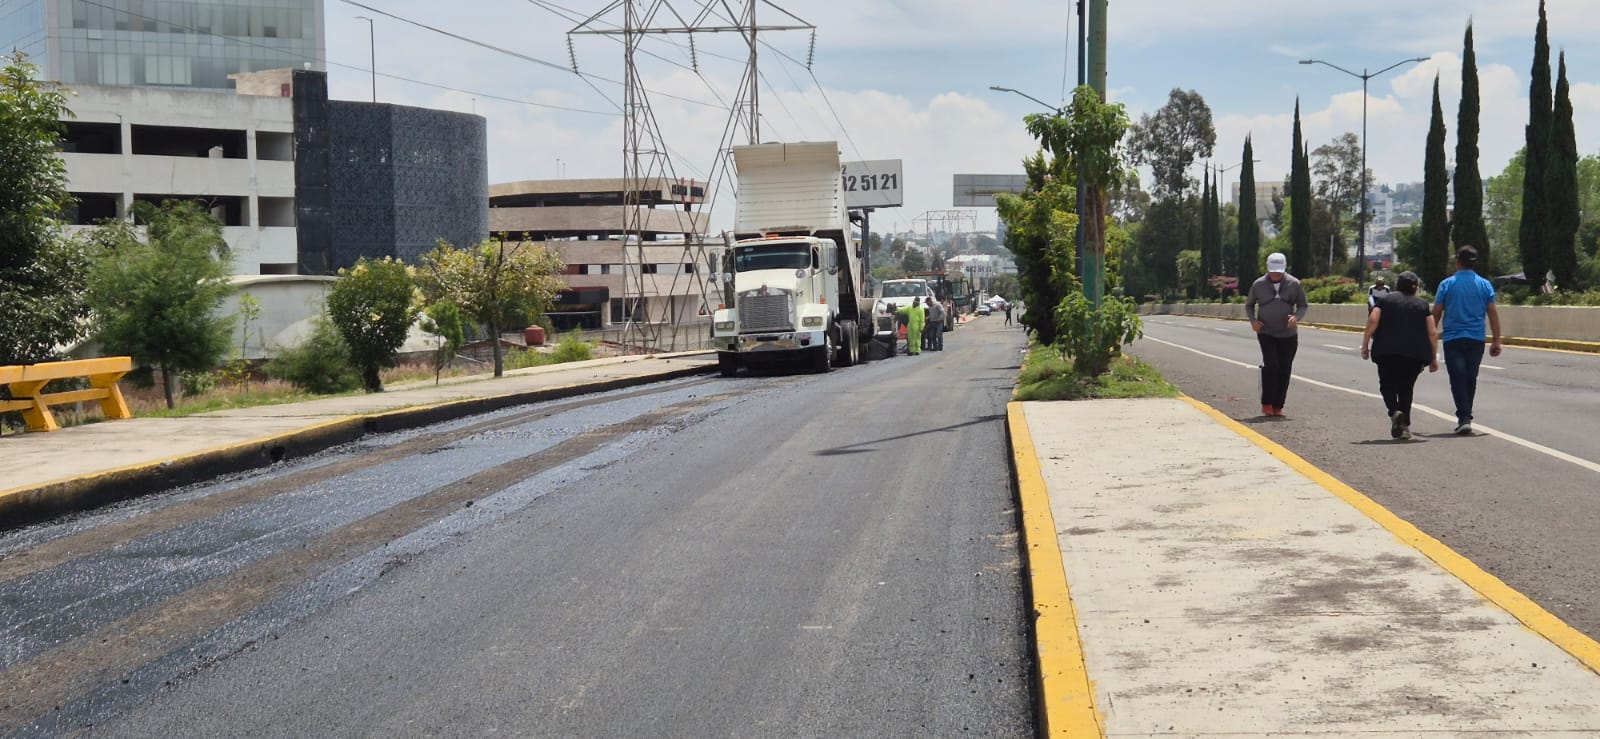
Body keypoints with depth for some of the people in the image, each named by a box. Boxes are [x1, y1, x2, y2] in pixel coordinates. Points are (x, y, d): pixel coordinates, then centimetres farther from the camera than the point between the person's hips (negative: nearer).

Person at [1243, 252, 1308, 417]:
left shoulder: (1294, 284, -1)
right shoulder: (1259, 284, -1)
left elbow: (1303, 305, 7)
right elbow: (1249, 305, 12)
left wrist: (1296, 317, -15)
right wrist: (1253, 320, -6)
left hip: (1288, 335, 2)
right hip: (1266, 333, -2)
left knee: (1284, 370, 3)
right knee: (1271, 365, -19)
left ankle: (1277, 406, 13)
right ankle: (1266, 404, -8)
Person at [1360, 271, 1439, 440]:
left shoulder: (1384, 299, 11)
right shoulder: (1423, 304, 15)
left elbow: (1373, 321, -3)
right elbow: (1432, 333, 9)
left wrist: (1365, 345, 0)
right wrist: (1433, 358, 14)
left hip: (1387, 351, -1)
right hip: (1416, 354, 2)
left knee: (1387, 385, 8)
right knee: (1406, 388, 12)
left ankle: (1394, 412, -18)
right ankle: (1404, 426, 7)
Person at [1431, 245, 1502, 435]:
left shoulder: (1447, 284, -2)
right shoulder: (1485, 285, 4)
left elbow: (1436, 313, 0)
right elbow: (1493, 313, 2)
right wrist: (1496, 341, 4)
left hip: (1452, 339, -2)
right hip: (1476, 339, 2)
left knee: (1457, 378, -5)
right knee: (1471, 378, 13)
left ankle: (1464, 417, -17)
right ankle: (1465, 417, 22)